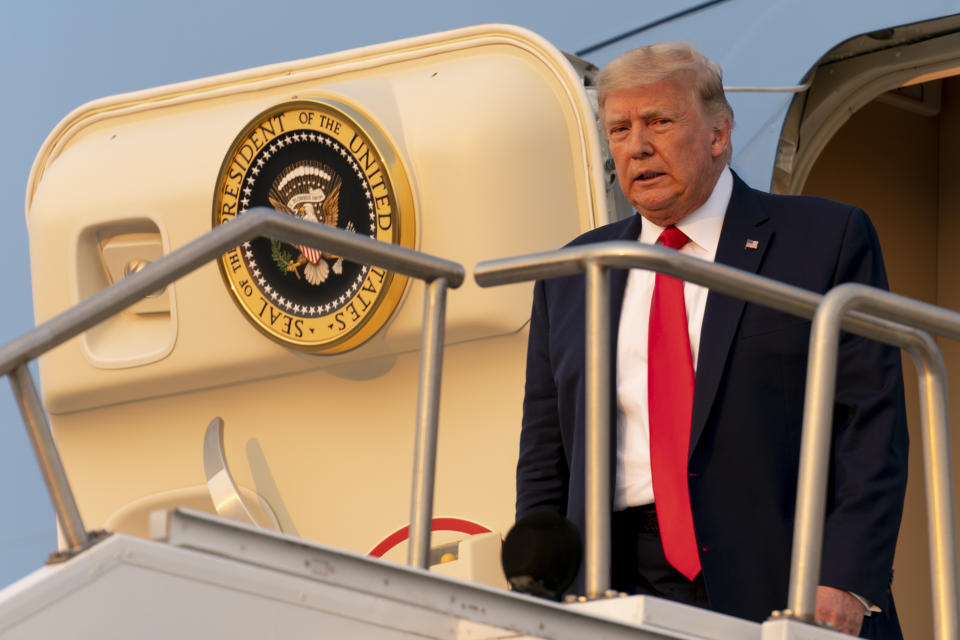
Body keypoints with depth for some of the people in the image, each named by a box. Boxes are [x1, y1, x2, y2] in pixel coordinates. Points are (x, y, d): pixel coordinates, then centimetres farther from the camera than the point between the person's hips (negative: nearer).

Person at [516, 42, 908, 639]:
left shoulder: (829, 238, 5)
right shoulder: (570, 276, 17)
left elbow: (872, 427, -2)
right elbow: (545, 460, 17)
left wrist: (846, 583, -14)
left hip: (779, 587, -3)